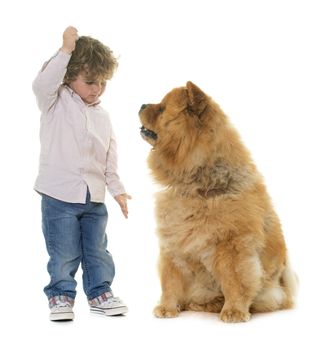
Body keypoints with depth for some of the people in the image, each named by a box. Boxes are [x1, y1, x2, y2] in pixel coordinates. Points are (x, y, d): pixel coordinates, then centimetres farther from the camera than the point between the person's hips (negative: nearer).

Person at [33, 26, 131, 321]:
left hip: (95, 198, 5)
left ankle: (100, 293, 28)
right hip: (59, 196, -5)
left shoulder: (103, 117, 10)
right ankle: (61, 296, 21)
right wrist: (66, 50, -25)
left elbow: (110, 159, 15)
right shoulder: (56, 102, -3)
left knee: (97, 251, 14)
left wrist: (117, 190, 11)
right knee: (64, 254, 4)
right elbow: (42, 83, -27)